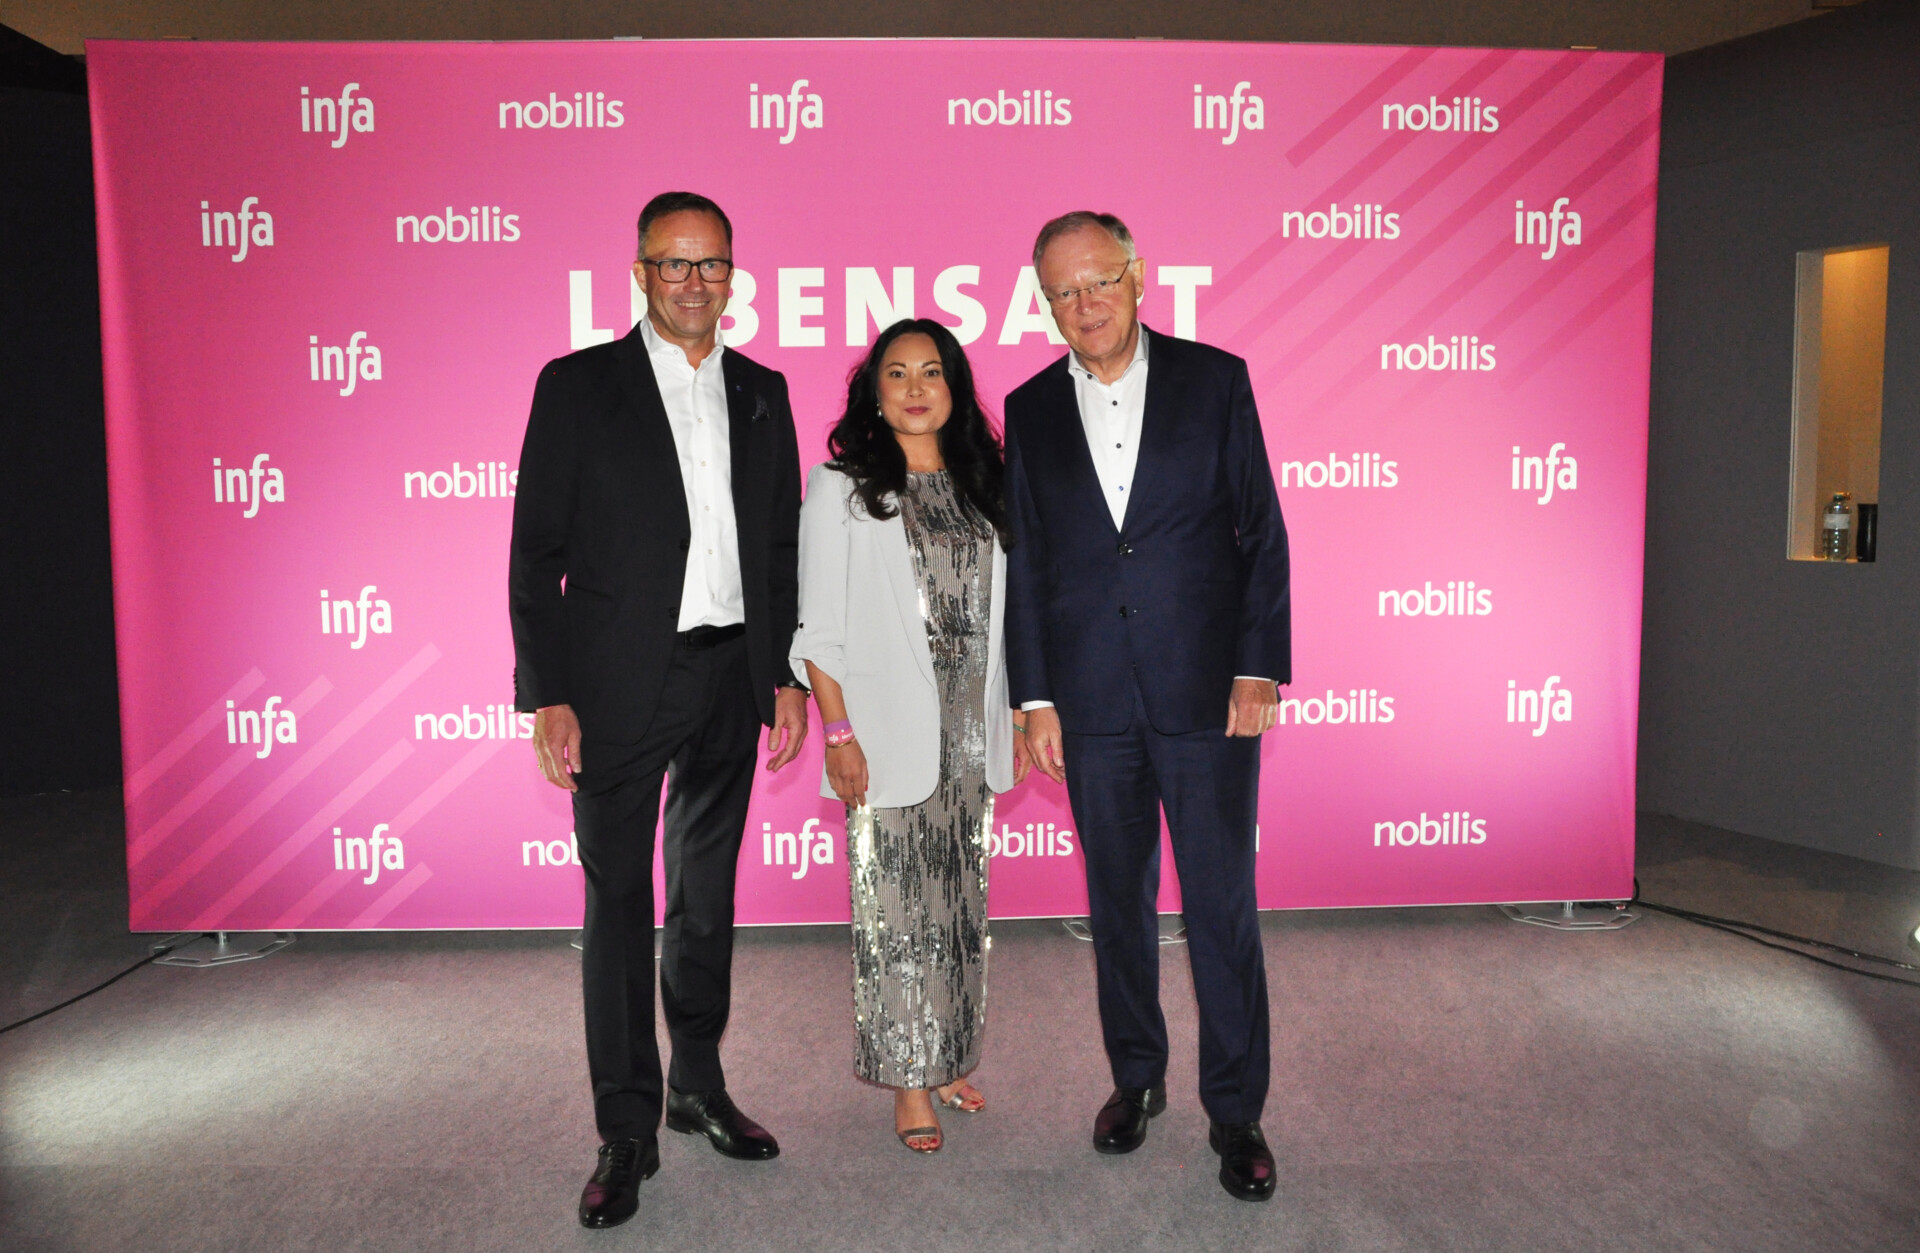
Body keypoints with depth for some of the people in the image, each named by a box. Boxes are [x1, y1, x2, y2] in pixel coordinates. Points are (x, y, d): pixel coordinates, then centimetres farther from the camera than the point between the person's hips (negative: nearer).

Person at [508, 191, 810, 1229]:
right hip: (619, 685, -3)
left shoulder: (761, 392, 10)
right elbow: (536, 553, -5)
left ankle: (699, 1089, 31)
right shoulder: (577, 387, -2)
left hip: (730, 681, 4)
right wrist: (547, 697, -11)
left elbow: (783, 545, 12)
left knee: (706, 896, 14)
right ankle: (627, 1132, 15)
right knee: (618, 903, 3)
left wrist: (790, 674, 6)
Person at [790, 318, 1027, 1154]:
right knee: (896, 905, 1)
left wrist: (1015, 722, 9)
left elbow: (1002, 617, 14)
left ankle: (947, 1058, 26)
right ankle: (908, 1081, 14)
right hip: (890, 732, -4)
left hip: (972, 731, 5)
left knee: (961, 900, 11)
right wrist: (838, 732, -12)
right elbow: (819, 627, -5)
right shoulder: (842, 489, -1)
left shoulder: (982, 488, 11)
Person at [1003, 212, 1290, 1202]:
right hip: (1093, 702, 3)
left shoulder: (1215, 380, 1)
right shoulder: (1031, 411, 7)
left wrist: (1260, 669, -6)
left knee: (1222, 905, 2)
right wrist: (1035, 697, 3)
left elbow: (1263, 533, 0)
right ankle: (1135, 1078, 32)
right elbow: (1025, 563, 7)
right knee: (1117, 902, 13)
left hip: (1208, 692, -2)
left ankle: (1234, 1111, 17)